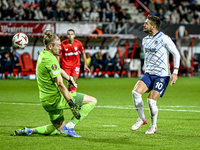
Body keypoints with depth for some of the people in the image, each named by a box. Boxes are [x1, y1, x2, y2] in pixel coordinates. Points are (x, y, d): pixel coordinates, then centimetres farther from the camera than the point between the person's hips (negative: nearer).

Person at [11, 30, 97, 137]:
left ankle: (28, 131, 14)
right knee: (92, 101, -6)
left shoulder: (42, 55, 11)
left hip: (46, 102, 10)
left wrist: (69, 78, 37)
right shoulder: (51, 59, -18)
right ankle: (69, 127, -10)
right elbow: (60, 84, -24)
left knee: (59, 130, 25)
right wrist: (71, 103, -26)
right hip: (55, 98, -10)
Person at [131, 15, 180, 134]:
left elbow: (176, 54, -7)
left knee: (151, 101, -13)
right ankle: (142, 119, 3)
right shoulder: (145, 40, 11)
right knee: (136, 92, -17)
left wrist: (175, 72, -12)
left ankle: (153, 126, 10)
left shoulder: (164, 39, -11)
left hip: (162, 75, -6)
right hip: (149, 74, 6)